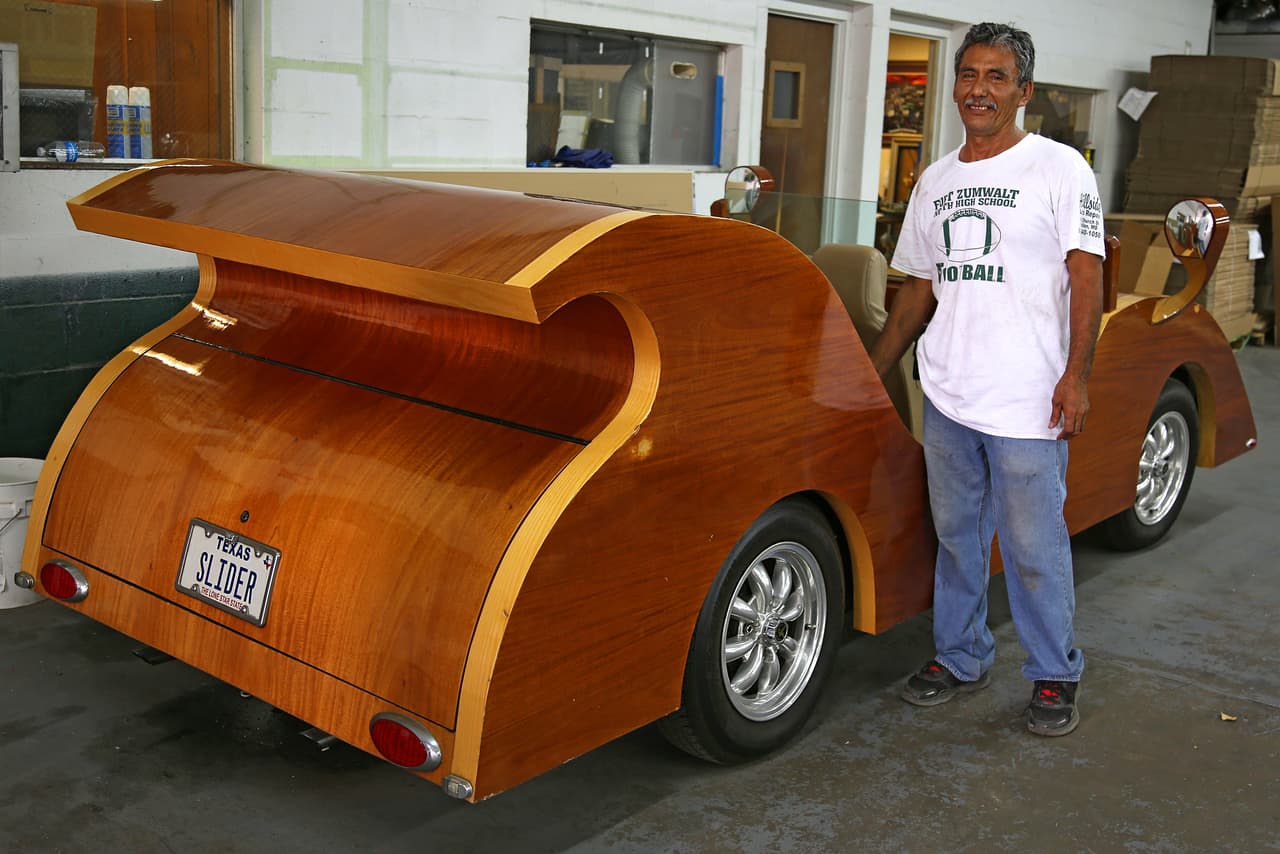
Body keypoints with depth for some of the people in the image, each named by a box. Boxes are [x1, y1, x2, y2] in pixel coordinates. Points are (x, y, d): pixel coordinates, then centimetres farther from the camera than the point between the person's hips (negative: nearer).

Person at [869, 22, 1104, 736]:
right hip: (947, 396, 5)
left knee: (1033, 548, 1)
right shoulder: (936, 181, 14)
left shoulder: (1059, 168, -2)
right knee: (956, 535, 14)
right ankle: (961, 658, 29)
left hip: (1028, 405, -5)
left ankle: (1056, 675, 19)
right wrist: (871, 374, 17)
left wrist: (1076, 375, -16)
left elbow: (1087, 275, -7)